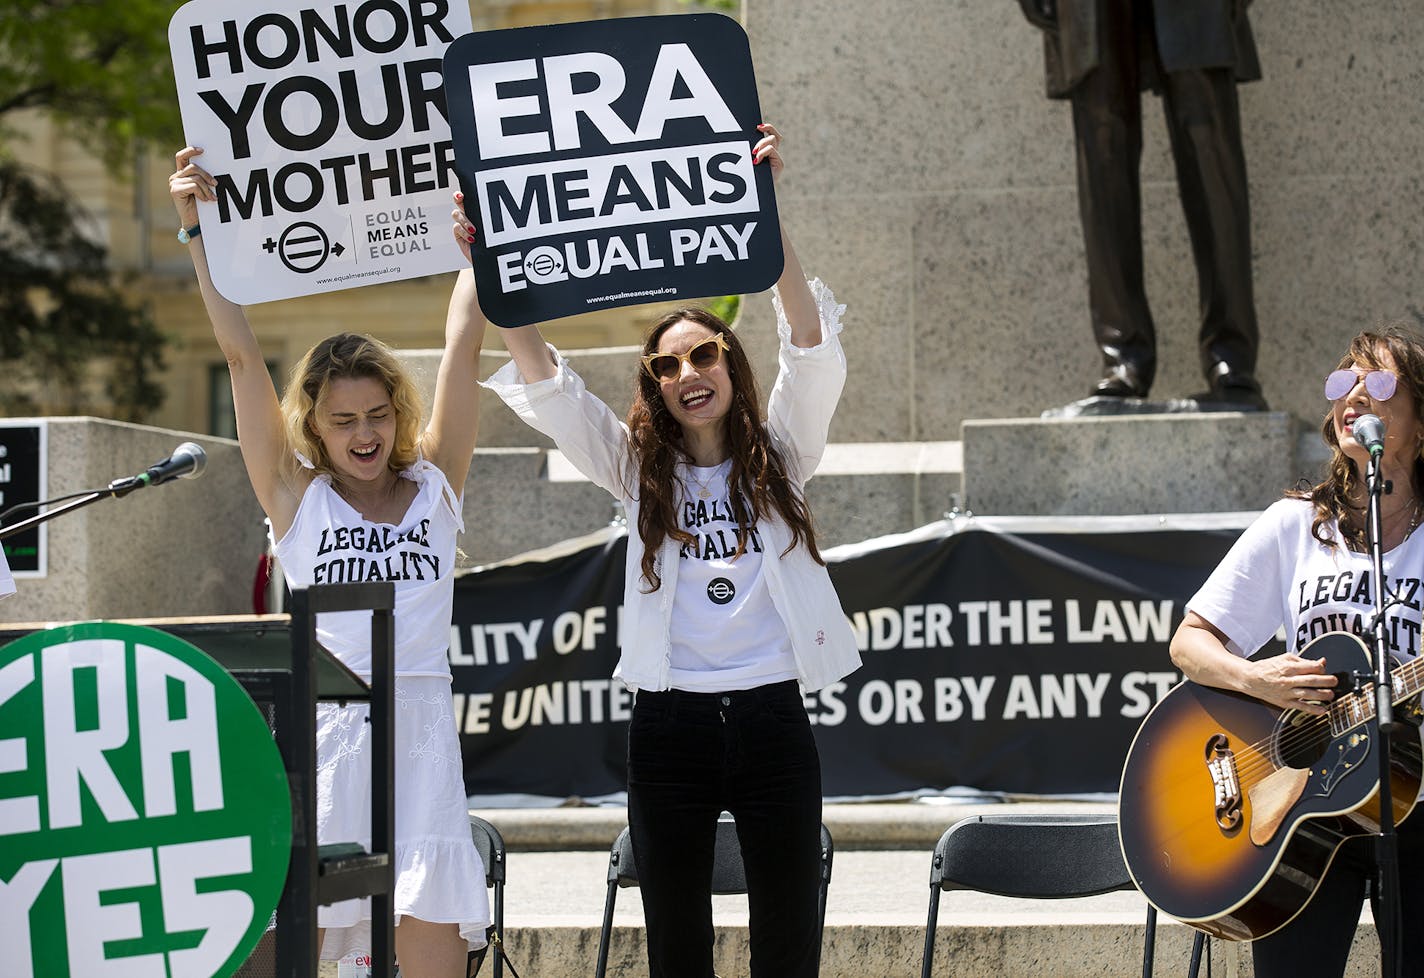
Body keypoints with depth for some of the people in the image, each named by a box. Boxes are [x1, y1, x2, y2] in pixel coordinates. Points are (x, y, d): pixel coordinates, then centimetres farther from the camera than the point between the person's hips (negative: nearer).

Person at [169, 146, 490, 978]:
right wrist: (199, 229, 1)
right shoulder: (298, 498, 8)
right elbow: (242, 356, 4)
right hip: (324, 724, -1)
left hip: (421, 727, 1)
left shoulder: (435, 487, 11)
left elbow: (464, 347, 9)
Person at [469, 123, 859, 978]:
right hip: (670, 722, 1)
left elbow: (813, 348, -9)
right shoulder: (639, 471, 8)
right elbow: (546, 386, -2)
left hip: (771, 716, -1)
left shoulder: (779, 458, 6)